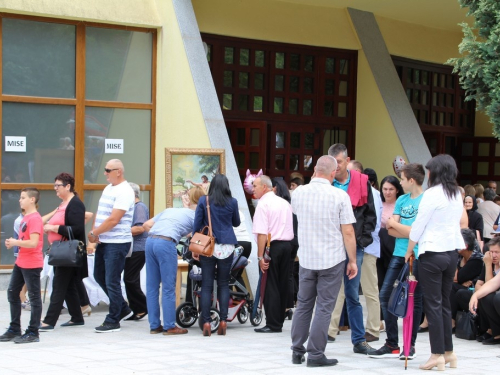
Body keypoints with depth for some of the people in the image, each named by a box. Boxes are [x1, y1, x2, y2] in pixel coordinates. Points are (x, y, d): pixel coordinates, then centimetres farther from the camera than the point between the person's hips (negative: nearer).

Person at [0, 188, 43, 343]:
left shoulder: (35, 219, -17)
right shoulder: (26, 217, 12)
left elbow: (33, 243, -26)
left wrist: (15, 242, -16)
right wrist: (13, 242, 4)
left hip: (32, 265, -10)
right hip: (20, 262, 10)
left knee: (34, 297, -1)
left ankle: (33, 333, 4)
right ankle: (14, 329, 23)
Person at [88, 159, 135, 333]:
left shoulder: (124, 192, -15)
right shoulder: (108, 188, 14)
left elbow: (113, 219, -21)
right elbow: (100, 213, 15)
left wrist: (93, 233, -14)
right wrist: (95, 233, -2)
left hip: (117, 242, -10)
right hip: (103, 241, 10)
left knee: (112, 282, -4)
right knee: (99, 276, 17)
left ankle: (113, 321, 6)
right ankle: (123, 309, 29)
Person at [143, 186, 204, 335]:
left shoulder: (169, 210, 28)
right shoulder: (194, 216, 12)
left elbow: (146, 225, 21)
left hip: (150, 241, 6)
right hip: (166, 244, -6)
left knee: (152, 286, 11)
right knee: (168, 288, 2)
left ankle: (154, 325, 17)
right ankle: (169, 326, 7)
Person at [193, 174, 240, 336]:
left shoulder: (203, 201, 0)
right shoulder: (232, 202, 2)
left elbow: (197, 224, 1)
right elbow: (236, 223, 16)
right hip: (226, 247, 1)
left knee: (206, 284, 1)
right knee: (224, 284, 7)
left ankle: (206, 323, -4)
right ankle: (223, 321, 2)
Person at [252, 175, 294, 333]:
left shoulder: (263, 204, -11)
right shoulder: (285, 203, 14)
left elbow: (262, 233, -18)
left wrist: (260, 256, -18)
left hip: (271, 245, -7)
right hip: (287, 245, 8)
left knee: (270, 286, -2)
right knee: (282, 284, 12)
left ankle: (273, 324, -2)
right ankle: (279, 320, 19)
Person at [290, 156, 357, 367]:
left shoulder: (299, 193, 0)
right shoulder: (340, 196, -13)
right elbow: (348, 233, -12)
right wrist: (352, 261, -1)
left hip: (306, 258, 4)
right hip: (332, 259, -4)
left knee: (303, 305, 14)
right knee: (324, 308, 1)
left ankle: (297, 351, 18)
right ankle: (315, 355, 2)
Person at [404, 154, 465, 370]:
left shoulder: (432, 194, -13)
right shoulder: (457, 195, 8)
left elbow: (418, 225, -10)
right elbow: (456, 224, 12)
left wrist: (409, 250, 4)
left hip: (432, 253, -7)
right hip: (452, 252, 7)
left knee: (433, 304, -2)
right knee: (444, 303, 13)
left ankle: (437, 355, -1)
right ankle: (449, 352, 16)